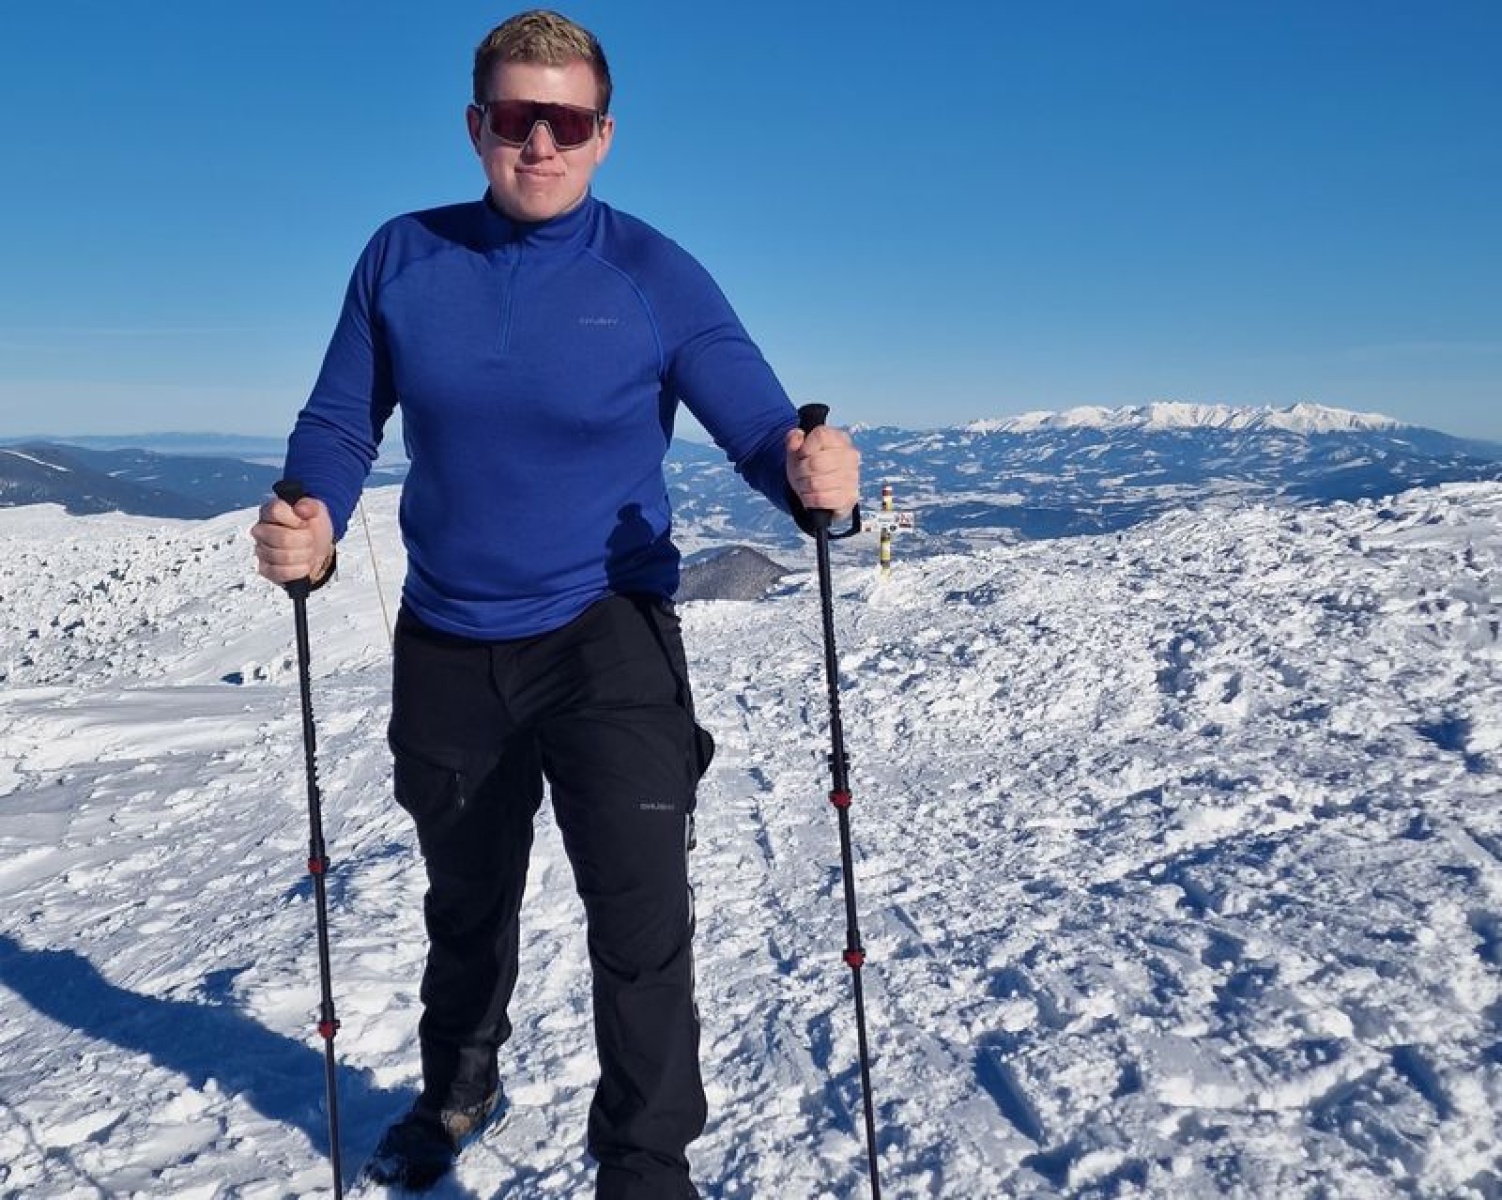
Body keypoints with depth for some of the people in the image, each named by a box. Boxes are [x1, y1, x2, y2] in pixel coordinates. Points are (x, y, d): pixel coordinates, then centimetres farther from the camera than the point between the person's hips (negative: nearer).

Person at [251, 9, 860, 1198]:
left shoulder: (655, 276, -10)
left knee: (641, 911, -15)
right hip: (447, 646, 3)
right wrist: (310, 521, -21)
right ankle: (459, 1087, 51)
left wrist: (812, 474, -38)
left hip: (606, 628, -3)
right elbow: (341, 422, 0)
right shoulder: (403, 257, -3)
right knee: (466, 903, 22)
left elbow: (763, 426, -15)